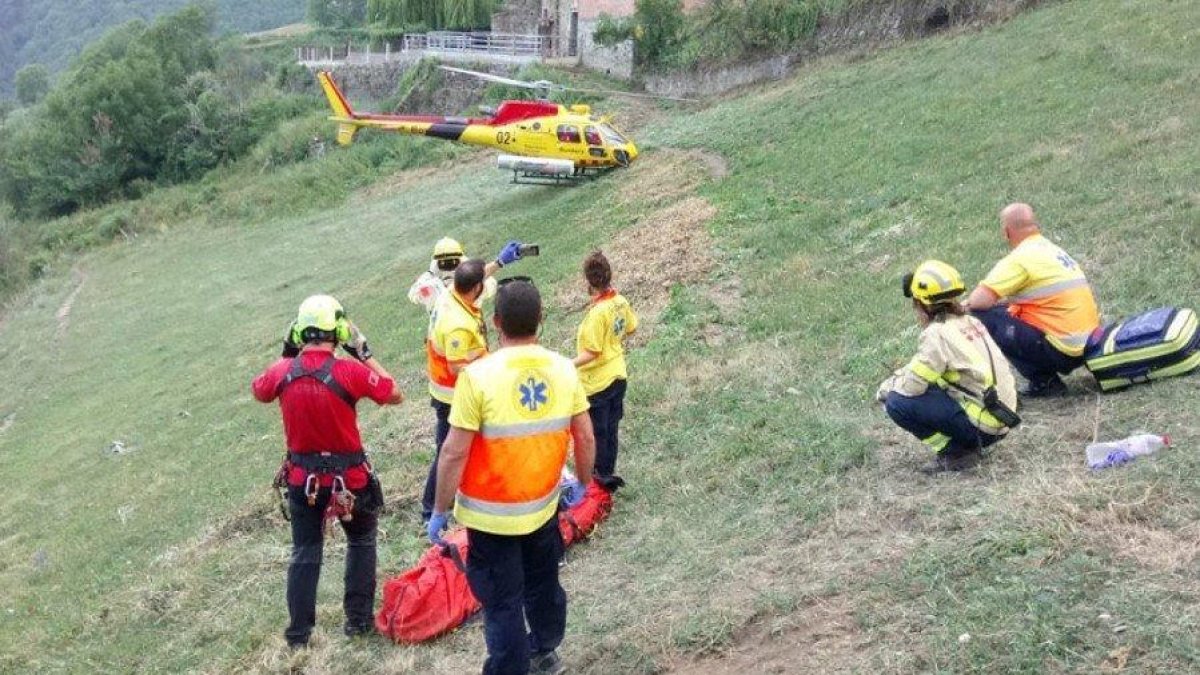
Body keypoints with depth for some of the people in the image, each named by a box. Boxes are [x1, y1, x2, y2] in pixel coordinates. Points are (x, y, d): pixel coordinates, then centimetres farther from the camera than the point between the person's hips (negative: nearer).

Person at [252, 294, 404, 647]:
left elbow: (258, 391, 14)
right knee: (361, 541, 22)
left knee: (304, 553, 16)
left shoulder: (282, 372, -10)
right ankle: (358, 618, 23)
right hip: (348, 477, -2)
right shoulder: (350, 371, -22)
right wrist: (366, 354, -5)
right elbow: (395, 395, -8)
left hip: (302, 478, 3)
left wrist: (285, 354, 14)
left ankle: (299, 631, 21)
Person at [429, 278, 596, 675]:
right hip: (543, 507, 5)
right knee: (543, 585, 26)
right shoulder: (563, 369, -7)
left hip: (491, 515, -5)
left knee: (502, 603, 9)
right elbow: (585, 438, 0)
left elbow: (455, 453, -19)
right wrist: (582, 483, 18)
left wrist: (440, 512, -7)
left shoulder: (478, 376, -21)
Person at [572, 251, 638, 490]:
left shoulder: (597, 312, -27)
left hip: (597, 383, -7)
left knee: (597, 432, 9)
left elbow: (592, 353, -23)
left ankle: (602, 474, 20)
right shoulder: (621, 301, -4)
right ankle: (608, 472, 30)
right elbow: (630, 328, 14)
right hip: (618, 376, 7)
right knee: (611, 429, 19)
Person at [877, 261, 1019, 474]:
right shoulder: (969, 322, 11)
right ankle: (966, 443, 12)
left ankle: (955, 452, -5)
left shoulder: (937, 333, -16)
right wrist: (897, 379, 12)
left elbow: (911, 385, -16)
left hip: (981, 425, -9)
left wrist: (886, 387, 3)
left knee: (898, 403, -11)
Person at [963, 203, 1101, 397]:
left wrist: (965, 305, 1)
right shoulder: (1054, 250, 15)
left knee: (982, 317, -10)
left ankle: (1043, 381, -5)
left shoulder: (1020, 259, -13)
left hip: (1063, 352, -9)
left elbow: (980, 300, -21)